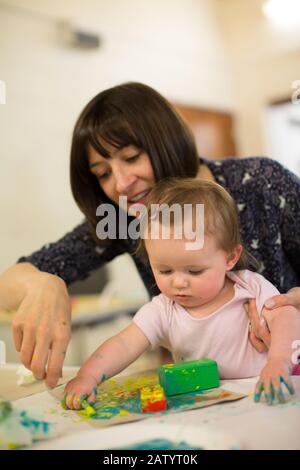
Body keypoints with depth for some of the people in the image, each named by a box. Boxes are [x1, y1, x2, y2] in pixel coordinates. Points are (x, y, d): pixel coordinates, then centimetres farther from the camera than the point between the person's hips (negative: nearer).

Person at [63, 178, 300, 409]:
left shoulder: (252, 288, -9)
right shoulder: (163, 310, -5)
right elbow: (125, 345, -12)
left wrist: (278, 361, -41)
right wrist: (88, 376, -29)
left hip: (261, 399, -1)